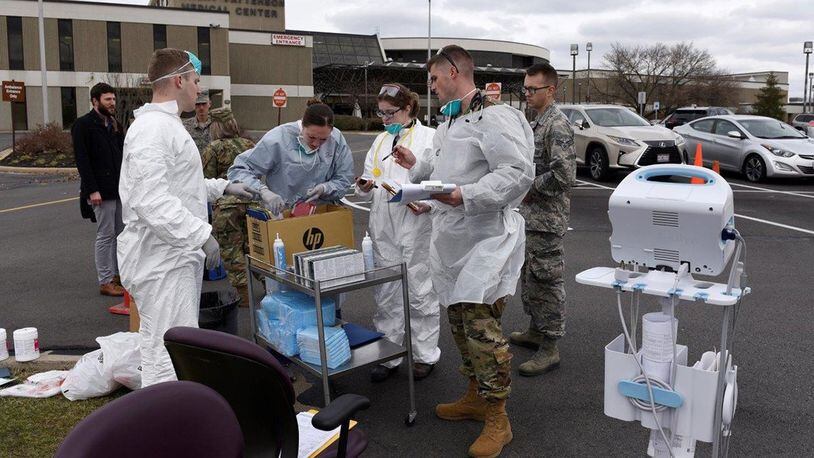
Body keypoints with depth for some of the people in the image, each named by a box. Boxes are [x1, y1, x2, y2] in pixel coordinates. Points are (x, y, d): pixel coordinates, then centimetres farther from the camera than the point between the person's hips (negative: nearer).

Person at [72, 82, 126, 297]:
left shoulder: (114, 125, 15)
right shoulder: (83, 125, -7)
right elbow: (82, 160, -13)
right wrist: (92, 190, -18)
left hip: (120, 188, 7)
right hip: (102, 190, -7)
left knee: (121, 233, 11)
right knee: (106, 235, -3)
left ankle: (118, 274, 21)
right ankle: (105, 281, 5)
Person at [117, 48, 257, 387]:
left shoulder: (168, 124, 16)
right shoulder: (153, 128, -18)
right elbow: (151, 199, -27)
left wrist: (223, 187, 23)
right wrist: (201, 235, -25)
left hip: (177, 254, 11)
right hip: (160, 259, -11)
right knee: (167, 355, -7)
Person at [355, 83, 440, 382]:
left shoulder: (430, 138, -3)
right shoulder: (381, 141, 15)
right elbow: (371, 187, 19)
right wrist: (365, 186, -3)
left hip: (417, 226, -5)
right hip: (384, 228, 6)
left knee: (420, 295, 5)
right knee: (386, 295, 10)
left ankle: (425, 355, 20)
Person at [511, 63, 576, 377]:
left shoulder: (558, 125, -17)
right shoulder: (538, 122, 14)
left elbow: (562, 175, -25)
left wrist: (528, 189, -15)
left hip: (546, 219, -10)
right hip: (530, 216, 10)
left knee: (546, 280, -3)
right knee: (531, 276, 18)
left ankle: (549, 349, 6)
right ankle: (535, 331, 32)